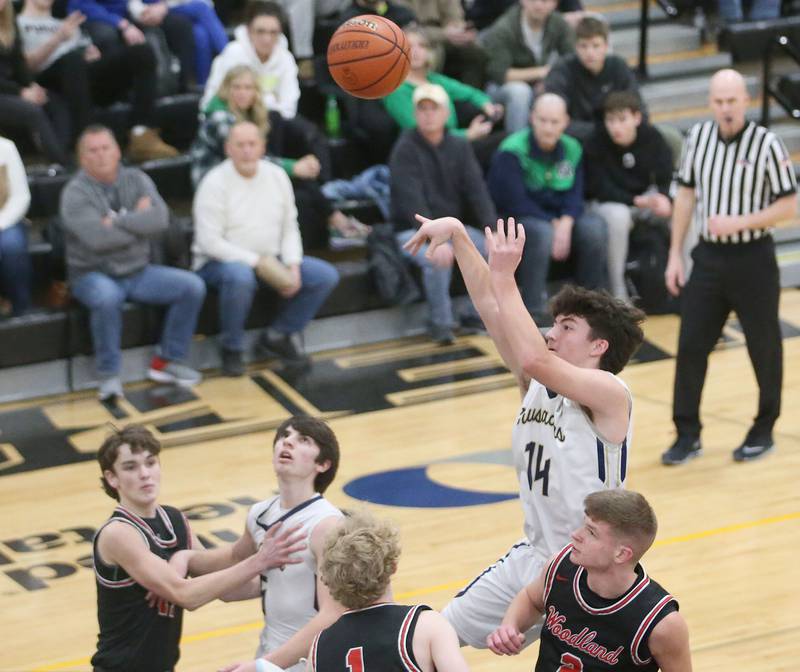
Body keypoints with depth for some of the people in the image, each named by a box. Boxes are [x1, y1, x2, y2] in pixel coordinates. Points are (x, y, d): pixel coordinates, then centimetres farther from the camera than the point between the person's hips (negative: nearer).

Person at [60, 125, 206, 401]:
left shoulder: (136, 180, 3)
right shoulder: (75, 193, -11)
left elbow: (160, 218, -14)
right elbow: (97, 238, -25)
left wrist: (117, 222, -19)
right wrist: (139, 221, -13)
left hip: (138, 272, 5)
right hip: (94, 275, -5)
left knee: (192, 286, -11)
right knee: (106, 297, -39)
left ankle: (166, 361, 3)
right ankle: (109, 375, -20)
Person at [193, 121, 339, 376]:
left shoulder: (277, 176, 4)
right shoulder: (215, 183, -14)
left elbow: (289, 228, 9)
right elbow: (209, 242, -19)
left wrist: (293, 266, -9)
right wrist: (257, 262, -23)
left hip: (269, 260, 6)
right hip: (220, 261, -6)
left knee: (326, 276, -8)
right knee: (240, 276, -41)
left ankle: (277, 336, 6)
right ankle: (231, 349, -17)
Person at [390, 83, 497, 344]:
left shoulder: (459, 147, 5)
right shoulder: (405, 149, -12)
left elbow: (477, 192, -4)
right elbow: (412, 203, -23)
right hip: (414, 230, -5)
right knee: (438, 259, -35)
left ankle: (476, 314, 3)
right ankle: (441, 323, -11)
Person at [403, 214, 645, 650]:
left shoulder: (609, 393, -19)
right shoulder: (537, 383, 2)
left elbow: (535, 359, -36)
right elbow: (490, 305, 0)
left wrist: (504, 275, -32)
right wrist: (458, 234, -7)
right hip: (532, 558, 8)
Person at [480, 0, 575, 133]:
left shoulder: (558, 23, -10)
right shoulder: (502, 30, -23)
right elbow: (498, 73, -26)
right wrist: (540, 72, -23)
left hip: (539, 87, 5)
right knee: (519, 90, -37)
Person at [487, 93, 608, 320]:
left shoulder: (572, 149, 3)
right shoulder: (511, 152, -15)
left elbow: (574, 195, 0)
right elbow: (515, 201, -19)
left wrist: (565, 225, -20)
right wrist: (552, 224, -18)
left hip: (561, 218, 5)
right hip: (516, 218, -5)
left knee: (595, 228, -21)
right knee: (542, 233, -37)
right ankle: (533, 311, -31)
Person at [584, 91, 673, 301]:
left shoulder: (653, 138, -8)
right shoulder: (596, 142, -18)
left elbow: (667, 178, -6)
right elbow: (599, 189, -19)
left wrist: (664, 198, -31)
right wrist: (636, 201, -30)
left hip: (646, 197, 3)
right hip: (607, 203, -3)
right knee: (618, 215, -39)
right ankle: (617, 290, -26)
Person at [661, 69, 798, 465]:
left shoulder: (767, 145, -13)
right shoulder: (698, 137, 1)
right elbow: (686, 195, 10)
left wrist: (738, 222, -22)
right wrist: (675, 255, 7)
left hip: (753, 259, -4)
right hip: (708, 256, 4)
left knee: (764, 347, 8)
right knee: (691, 346, 1)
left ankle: (764, 430, 25)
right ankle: (687, 434, 10)